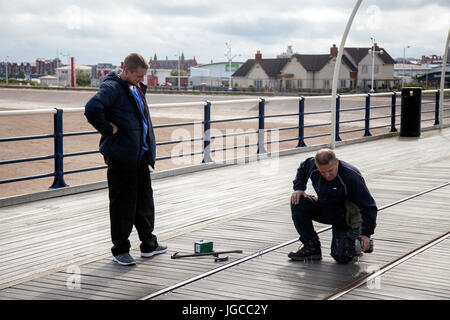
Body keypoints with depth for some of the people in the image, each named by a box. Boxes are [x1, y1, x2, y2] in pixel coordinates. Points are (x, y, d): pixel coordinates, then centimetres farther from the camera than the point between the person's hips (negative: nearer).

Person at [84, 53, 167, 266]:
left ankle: (148, 245, 26)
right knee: (123, 203, -1)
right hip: (121, 156, -9)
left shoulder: (137, 88, 16)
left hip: (140, 155, 9)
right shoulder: (112, 88, -14)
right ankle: (120, 250, 10)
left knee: (144, 200, 15)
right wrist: (109, 130, -21)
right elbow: (92, 109, -32)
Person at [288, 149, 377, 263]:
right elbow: (303, 169, 13)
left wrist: (366, 233, -31)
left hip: (347, 219, -6)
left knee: (341, 256, -21)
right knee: (297, 202, -17)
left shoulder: (352, 177, -31)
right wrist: (299, 188, -4)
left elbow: (369, 206, -27)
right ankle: (312, 247, -6)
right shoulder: (312, 164, -15)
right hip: (324, 210, 6)